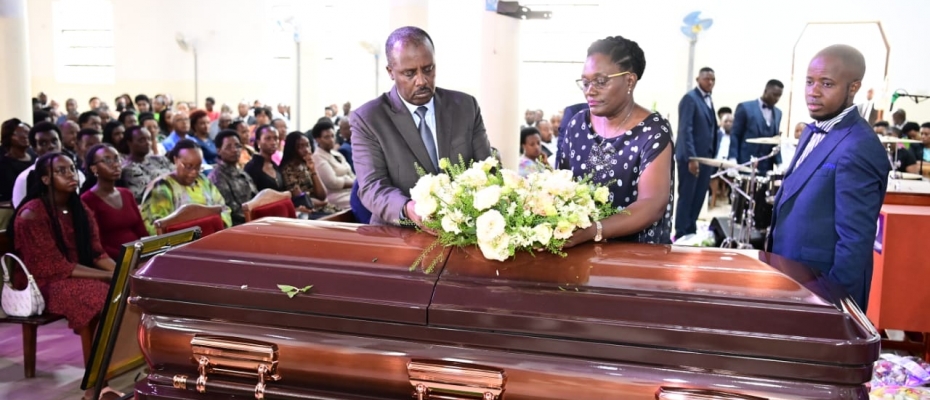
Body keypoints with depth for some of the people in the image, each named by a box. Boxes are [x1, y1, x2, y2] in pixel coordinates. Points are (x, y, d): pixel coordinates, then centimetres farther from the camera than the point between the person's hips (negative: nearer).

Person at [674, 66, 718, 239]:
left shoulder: (708, 100, 16)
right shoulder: (690, 98, -9)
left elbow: (711, 129, 16)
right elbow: (685, 130, -17)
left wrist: (713, 156, 9)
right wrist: (691, 158, -22)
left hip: (706, 156, 8)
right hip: (691, 157, -8)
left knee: (698, 197, 9)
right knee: (686, 197, -2)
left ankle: (690, 231, 17)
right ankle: (681, 234, 5)